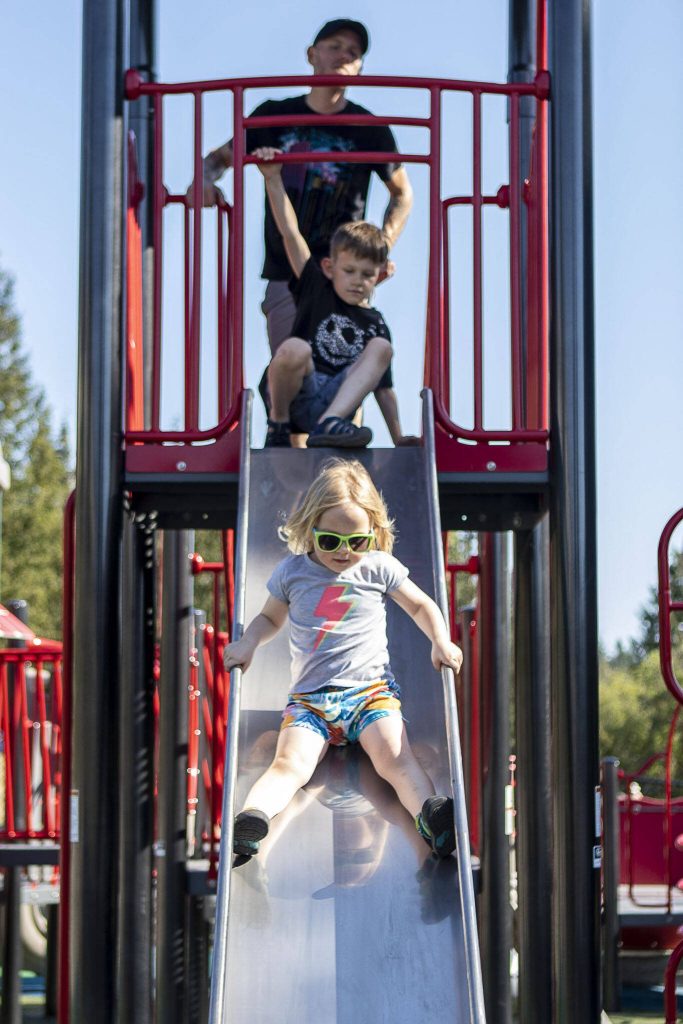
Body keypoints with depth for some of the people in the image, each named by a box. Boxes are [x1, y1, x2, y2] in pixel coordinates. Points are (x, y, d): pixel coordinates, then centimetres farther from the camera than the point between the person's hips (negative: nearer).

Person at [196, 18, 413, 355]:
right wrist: (205, 179, -6)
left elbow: (402, 193, 16)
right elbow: (222, 156, 19)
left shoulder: (369, 129, 4)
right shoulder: (275, 116, 8)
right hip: (284, 276, 2)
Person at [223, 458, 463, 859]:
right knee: (291, 762, -26)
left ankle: (432, 816, -47)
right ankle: (250, 818, -49)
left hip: (371, 687, 0)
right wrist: (248, 643, 6)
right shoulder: (292, 571, 10)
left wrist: (441, 641, 3)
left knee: (395, 755, -28)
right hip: (310, 697, 0)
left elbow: (421, 605, 21)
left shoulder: (379, 567, 8)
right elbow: (270, 617, 27)